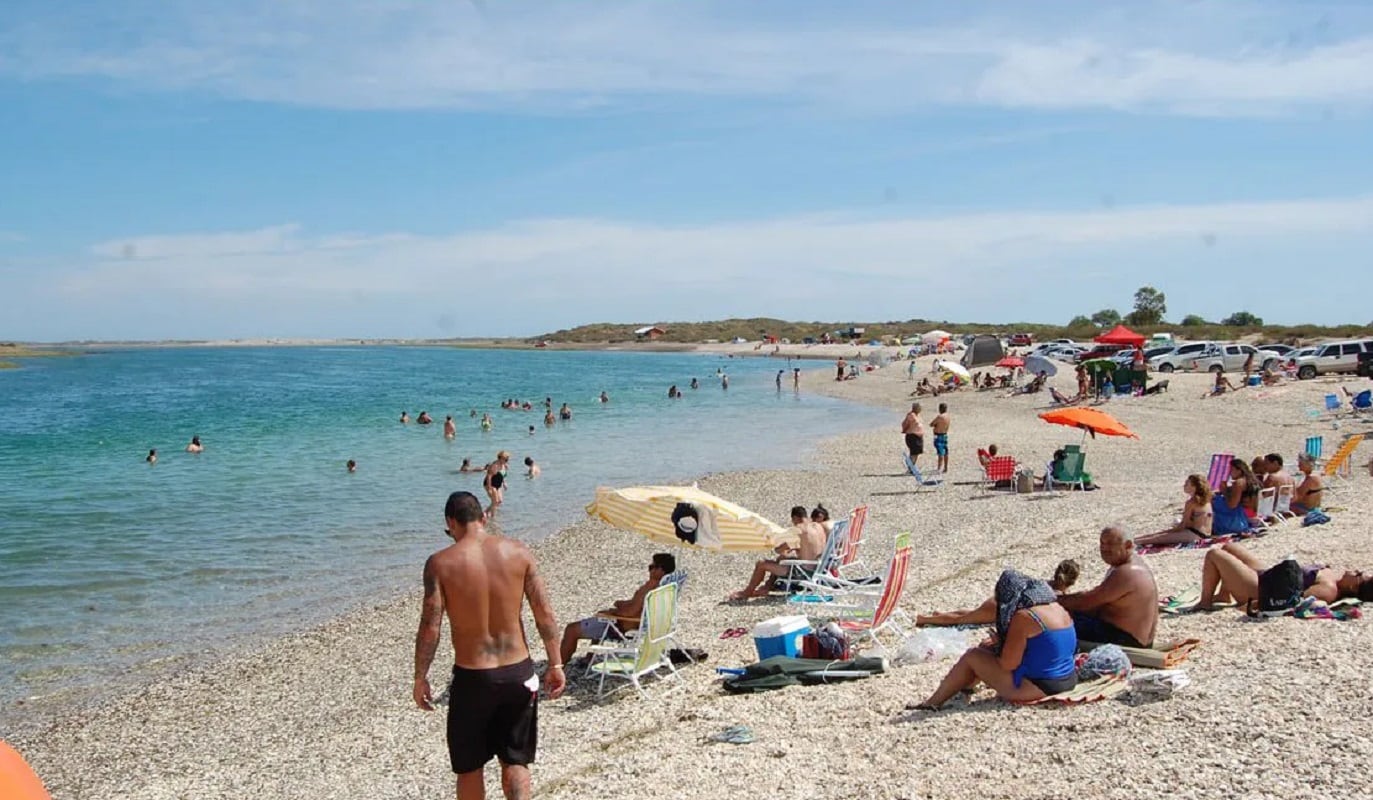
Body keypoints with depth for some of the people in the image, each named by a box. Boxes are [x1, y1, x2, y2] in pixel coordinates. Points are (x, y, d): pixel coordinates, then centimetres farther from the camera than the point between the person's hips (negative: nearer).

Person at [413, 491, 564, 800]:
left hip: (472, 678, -2)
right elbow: (545, 614, -3)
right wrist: (555, 664, 5)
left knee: (469, 768, 17)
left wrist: (420, 678, -1)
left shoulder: (441, 563, -10)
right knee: (515, 761, 16)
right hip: (518, 673, 2)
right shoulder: (518, 551, -3)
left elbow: (430, 627, -12)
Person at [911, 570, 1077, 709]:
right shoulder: (1059, 608, 7)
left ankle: (933, 702, 11)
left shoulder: (1023, 617, -19)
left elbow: (1008, 664, -19)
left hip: (1037, 687, -9)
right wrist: (1000, 643, 17)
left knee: (972, 657, 3)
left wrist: (997, 644, 3)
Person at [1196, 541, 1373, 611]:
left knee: (1213, 554, -6)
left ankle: (1205, 602, 8)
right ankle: (1223, 595, 22)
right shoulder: (1332, 574, -4)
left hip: (1256, 588, -10)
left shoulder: (1329, 589, -30)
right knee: (1229, 546, 23)